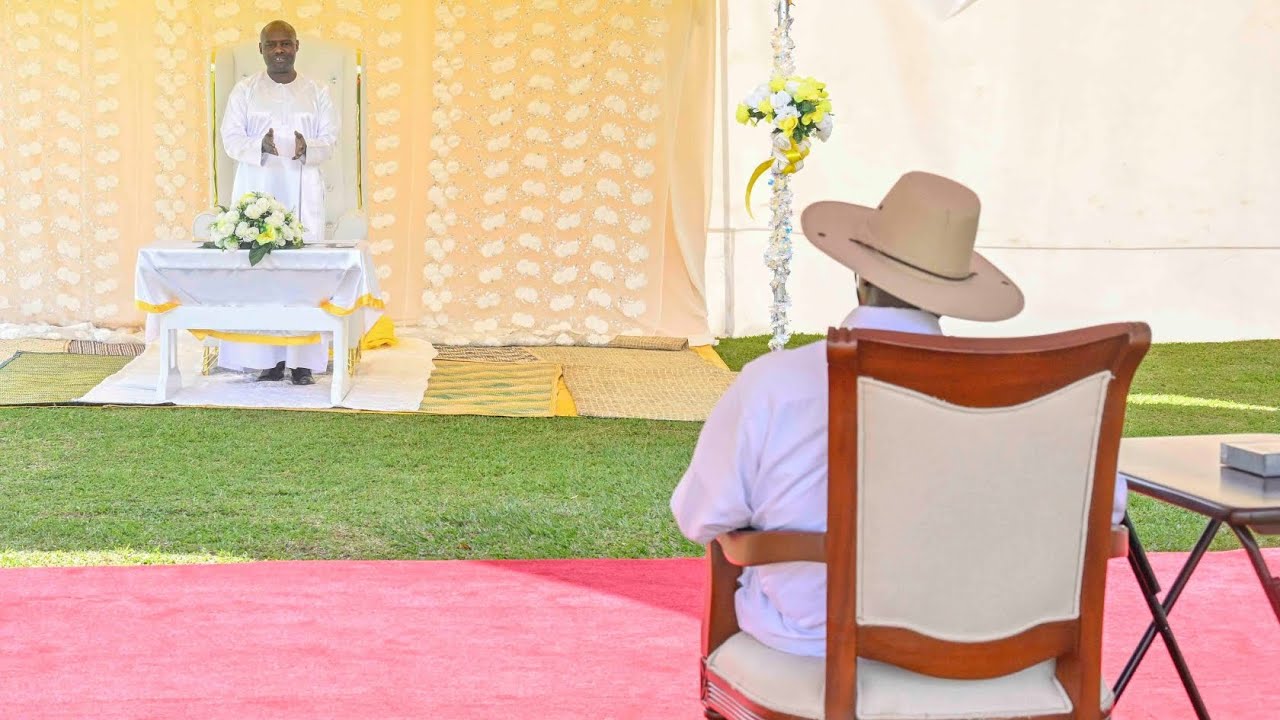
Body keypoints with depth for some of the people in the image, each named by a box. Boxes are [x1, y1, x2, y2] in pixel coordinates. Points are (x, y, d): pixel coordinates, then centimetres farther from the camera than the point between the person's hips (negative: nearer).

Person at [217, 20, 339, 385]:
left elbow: (329, 140, 4)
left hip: (303, 193, 0)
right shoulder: (244, 90, 7)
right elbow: (230, 138, 1)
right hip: (256, 191, 0)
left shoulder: (317, 92, 9)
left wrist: (307, 148, -18)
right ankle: (269, 358, -2)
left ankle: (303, 360, -3)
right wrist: (260, 146, -19)